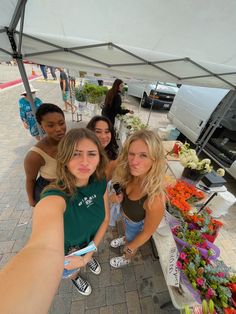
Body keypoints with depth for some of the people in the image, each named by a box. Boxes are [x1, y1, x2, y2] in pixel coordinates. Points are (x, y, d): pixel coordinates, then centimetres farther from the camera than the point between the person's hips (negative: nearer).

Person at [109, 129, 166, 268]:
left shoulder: (155, 199, -44)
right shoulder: (129, 176, -28)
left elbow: (147, 232, -24)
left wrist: (130, 247, -7)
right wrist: (119, 197, -23)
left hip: (137, 226, -3)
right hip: (125, 217, 4)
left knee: (131, 244, 32)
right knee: (127, 231, 38)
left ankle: (127, 259, 68)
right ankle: (125, 238, 75)